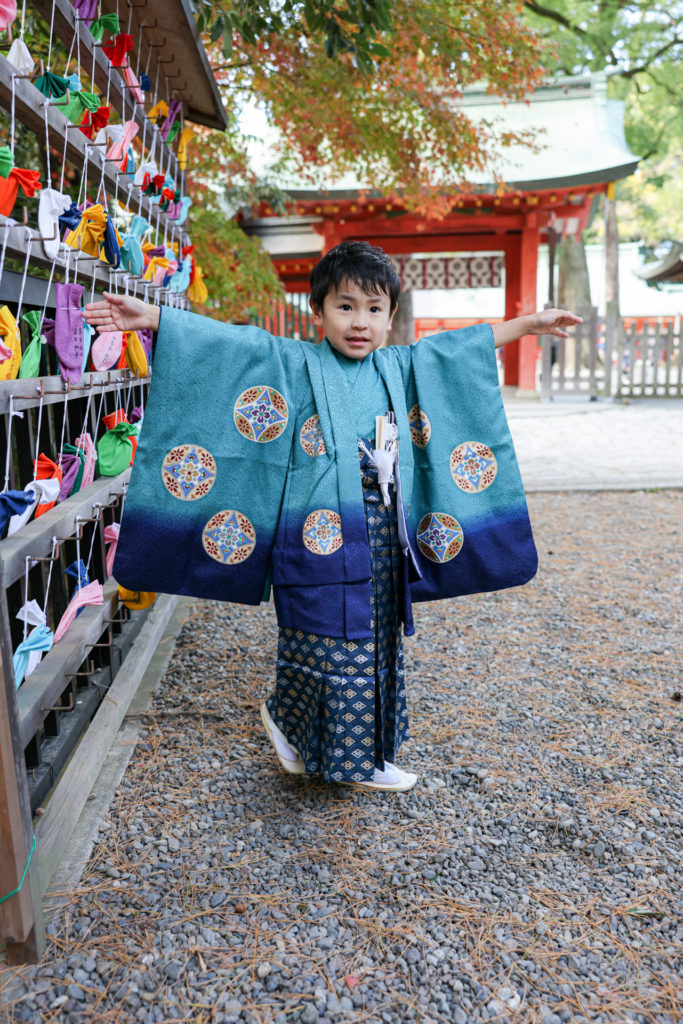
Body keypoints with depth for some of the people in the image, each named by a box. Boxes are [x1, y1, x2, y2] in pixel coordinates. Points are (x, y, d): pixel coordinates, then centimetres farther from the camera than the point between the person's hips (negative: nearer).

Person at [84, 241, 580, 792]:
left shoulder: (402, 367, 12)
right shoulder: (294, 364, -2)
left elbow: (464, 344, 20)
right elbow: (229, 341, -10)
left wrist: (530, 323, 26)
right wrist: (152, 317, -19)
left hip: (383, 536, 6)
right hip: (321, 535, -5)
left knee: (376, 641, 14)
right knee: (328, 639, -1)